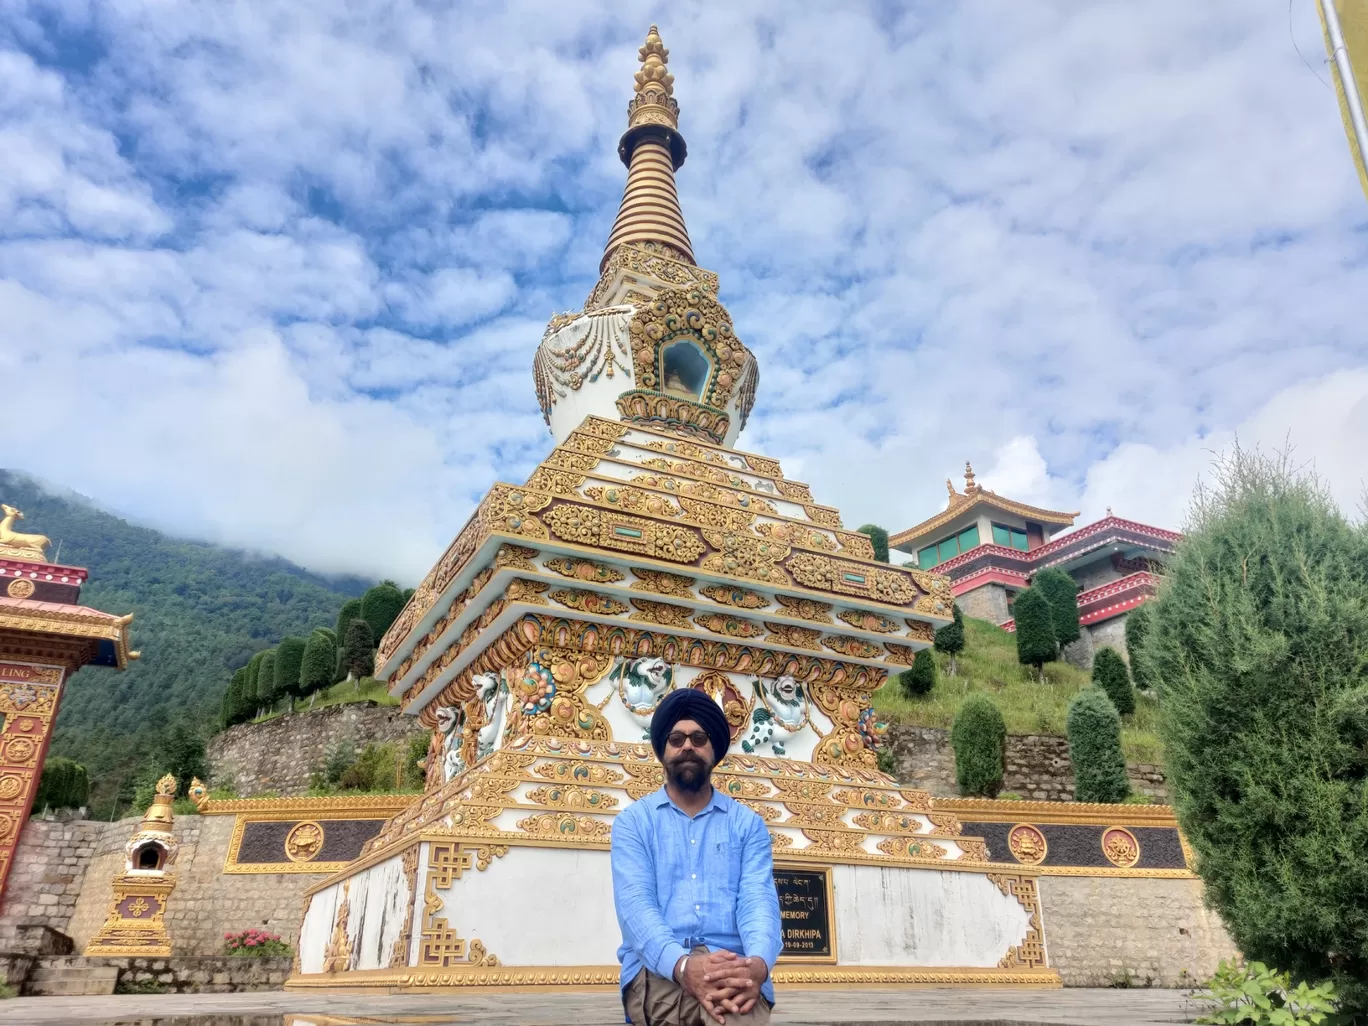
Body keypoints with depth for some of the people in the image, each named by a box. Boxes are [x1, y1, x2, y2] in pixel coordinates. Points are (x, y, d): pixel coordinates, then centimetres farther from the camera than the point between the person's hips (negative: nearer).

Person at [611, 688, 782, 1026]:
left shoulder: (748, 823, 16)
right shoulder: (632, 821, 11)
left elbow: (758, 899, -1)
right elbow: (635, 903, -5)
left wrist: (758, 963, -27)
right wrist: (683, 965, -28)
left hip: (732, 969, 2)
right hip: (658, 969, -1)